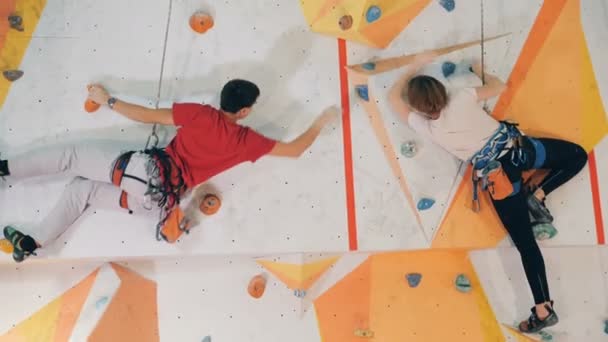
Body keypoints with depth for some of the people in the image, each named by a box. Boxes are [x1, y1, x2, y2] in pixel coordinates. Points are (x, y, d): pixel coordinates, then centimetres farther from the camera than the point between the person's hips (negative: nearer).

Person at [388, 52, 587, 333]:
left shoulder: (424, 127, -7)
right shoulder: (461, 98, -7)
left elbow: (393, 96, 7)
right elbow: (498, 86, 9)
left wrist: (416, 65, 14)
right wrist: (478, 70, 27)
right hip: (519, 148, 1)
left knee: (526, 245, 8)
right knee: (578, 155, 30)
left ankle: (543, 310, 8)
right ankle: (538, 196, 14)